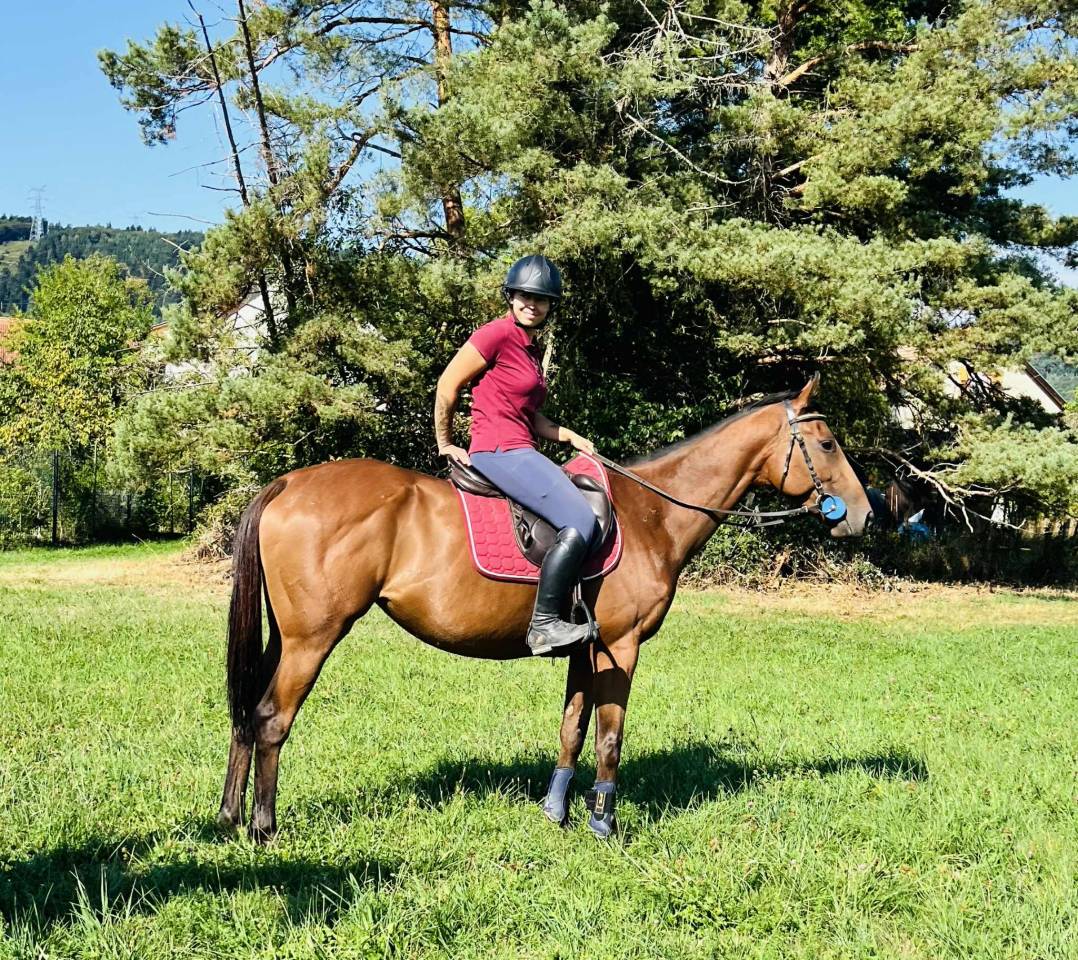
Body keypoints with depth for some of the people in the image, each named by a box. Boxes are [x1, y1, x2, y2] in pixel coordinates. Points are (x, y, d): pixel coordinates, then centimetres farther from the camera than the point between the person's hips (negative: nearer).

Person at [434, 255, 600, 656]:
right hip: (498, 452, -10)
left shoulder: (531, 348, 18)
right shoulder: (498, 334, -9)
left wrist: (571, 437, 8)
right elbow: (447, 386, -8)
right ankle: (544, 625, -17)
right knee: (580, 523, -21)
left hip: (519, 454, 10)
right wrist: (445, 445, 1)